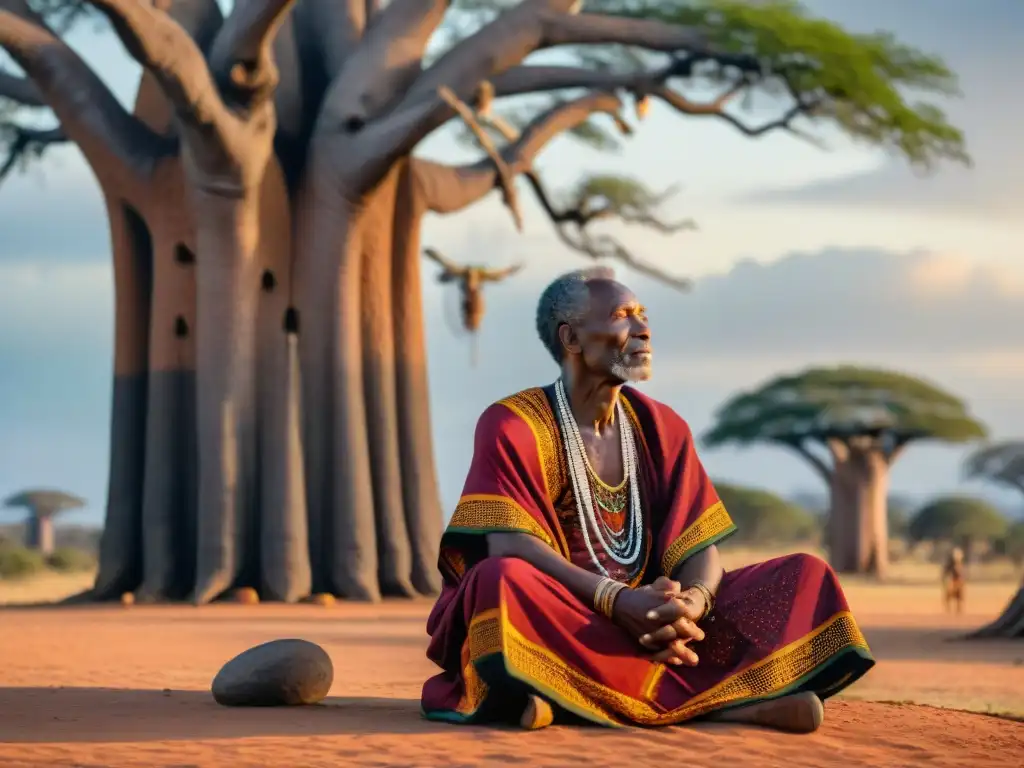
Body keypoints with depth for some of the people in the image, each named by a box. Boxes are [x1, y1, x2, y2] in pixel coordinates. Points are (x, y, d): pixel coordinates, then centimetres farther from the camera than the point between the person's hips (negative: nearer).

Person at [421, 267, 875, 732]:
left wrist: (693, 602, -24)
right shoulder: (512, 425, -7)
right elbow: (509, 548, -19)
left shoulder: (661, 428, 9)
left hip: (652, 622, 4)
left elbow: (698, 549, 2)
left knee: (804, 576, -8)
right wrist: (617, 601, -32)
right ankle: (715, 695, -33)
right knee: (503, 582, -38)